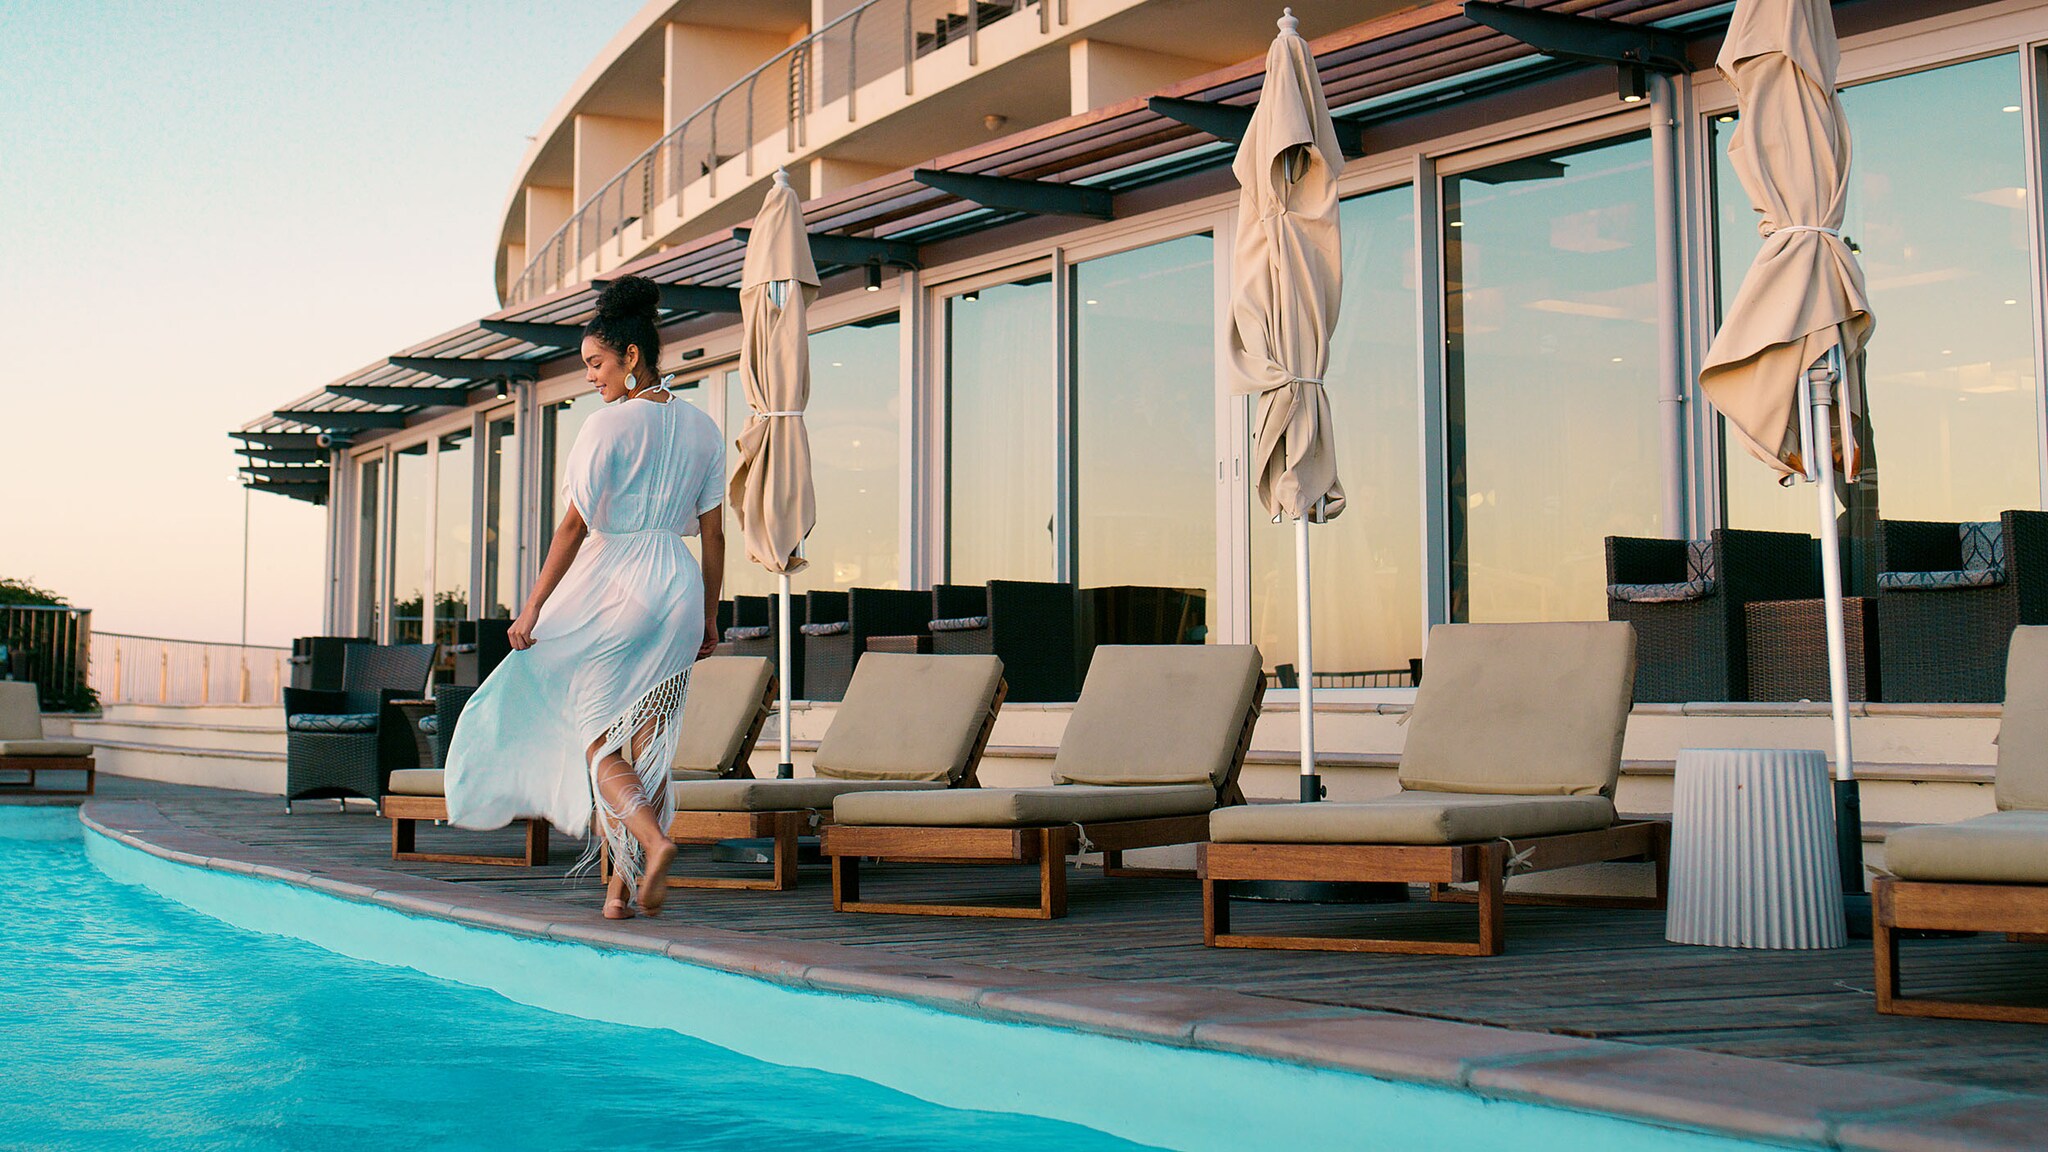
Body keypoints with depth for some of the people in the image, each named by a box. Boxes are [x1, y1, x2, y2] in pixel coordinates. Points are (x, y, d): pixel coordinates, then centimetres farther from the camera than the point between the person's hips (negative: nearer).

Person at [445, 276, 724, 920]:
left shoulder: (610, 425, -9)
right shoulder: (701, 429, 10)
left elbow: (575, 526, -12)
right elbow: (714, 534, 11)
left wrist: (534, 607, -8)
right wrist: (708, 616, 17)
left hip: (612, 582, -6)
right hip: (679, 586, 6)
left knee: (597, 737, 3)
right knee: (646, 741, 9)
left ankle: (650, 839, -20)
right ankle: (623, 879, 9)